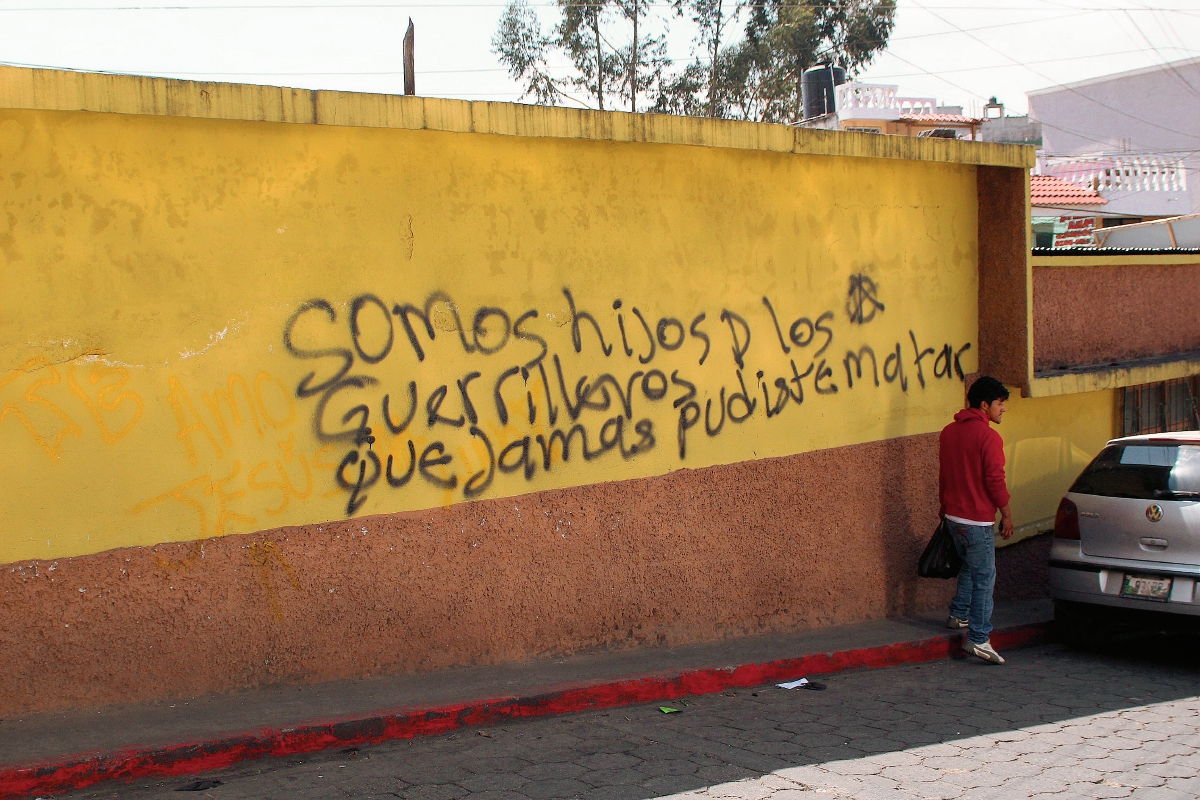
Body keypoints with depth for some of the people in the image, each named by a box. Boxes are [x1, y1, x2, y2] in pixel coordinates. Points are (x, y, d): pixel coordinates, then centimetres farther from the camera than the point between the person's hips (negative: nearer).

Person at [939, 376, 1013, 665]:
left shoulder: (949, 431, 8)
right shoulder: (988, 436, -16)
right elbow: (995, 479, -16)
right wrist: (1006, 513, -7)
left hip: (953, 515, 8)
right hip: (978, 519, -8)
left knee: (969, 565, 27)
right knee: (984, 577, -3)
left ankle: (959, 615, 33)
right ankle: (978, 639, -4)